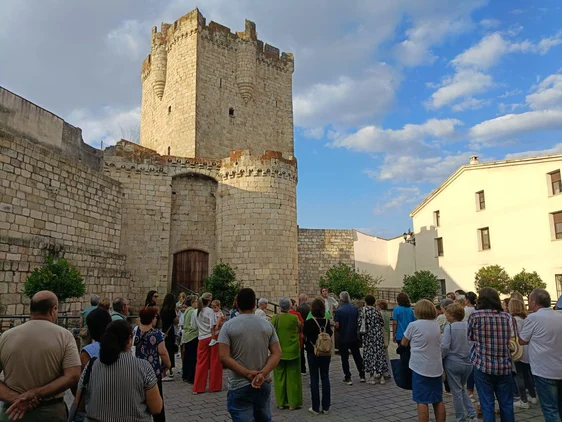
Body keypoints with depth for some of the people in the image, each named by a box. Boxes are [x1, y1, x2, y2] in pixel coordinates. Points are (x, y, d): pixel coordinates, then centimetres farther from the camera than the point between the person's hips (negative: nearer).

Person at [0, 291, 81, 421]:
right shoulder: (64, 335, -9)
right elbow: (73, 377, -17)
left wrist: (14, 398, -12)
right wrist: (35, 394, -15)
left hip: (11, 411, 2)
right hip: (51, 412, -1)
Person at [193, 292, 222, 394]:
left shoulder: (195, 313, 6)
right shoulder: (210, 311, -9)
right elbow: (213, 327, -13)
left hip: (202, 339, 4)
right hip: (211, 337, -4)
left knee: (201, 363, 10)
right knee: (214, 362, 7)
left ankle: (198, 388, 11)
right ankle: (214, 386, 14)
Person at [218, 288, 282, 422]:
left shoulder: (228, 326, -8)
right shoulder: (267, 325, 1)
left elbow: (224, 357, -15)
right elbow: (277, 353, -5)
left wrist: (248, 374, -15)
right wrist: (262, 374, -14)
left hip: (239, 386, -3)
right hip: (264, 384, 4)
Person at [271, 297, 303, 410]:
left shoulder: (274, 318, -9)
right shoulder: (294, 318, -12)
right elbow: (300, 327, 7)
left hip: (278, 351, 2)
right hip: (292, 351, -1)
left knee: (279, 377, 12)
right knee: (293, 377, 8)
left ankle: (281, 403, 18)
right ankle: (293, 403, 13)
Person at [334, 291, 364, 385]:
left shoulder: (339, 310, -14)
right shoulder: (355, 309, -3)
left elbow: (337, 325, -15)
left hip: (343, 338, -4)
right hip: (354, 337, 4)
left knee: (345, 358, 6)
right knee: (357, 356, 17)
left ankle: (348, 378, 8)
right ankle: (362, 375, 22)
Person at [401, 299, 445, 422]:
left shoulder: (414, 325, -9)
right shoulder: (436, 325, 6)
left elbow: (403, 343, 3)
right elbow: (433, 342, 13)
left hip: (420, 368, -5)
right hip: (436, 368, 5)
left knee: (422, 401, 0)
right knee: (438, 400, 14)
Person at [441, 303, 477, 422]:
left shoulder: (449, 327, -15)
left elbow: (445, 346, -21)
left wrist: (440, 358, -5)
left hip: (453, 363, -5)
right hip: (468, 362, 5)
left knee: (456, 392, 9)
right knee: (462, 389, 24)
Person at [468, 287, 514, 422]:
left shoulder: (475, 315, -8)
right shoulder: (506, 316, 3)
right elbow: (508, 338, 16)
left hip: (483, 365, -3)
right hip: (504, 365, 3)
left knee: (487, 405, 4)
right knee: (506, 404, 15)